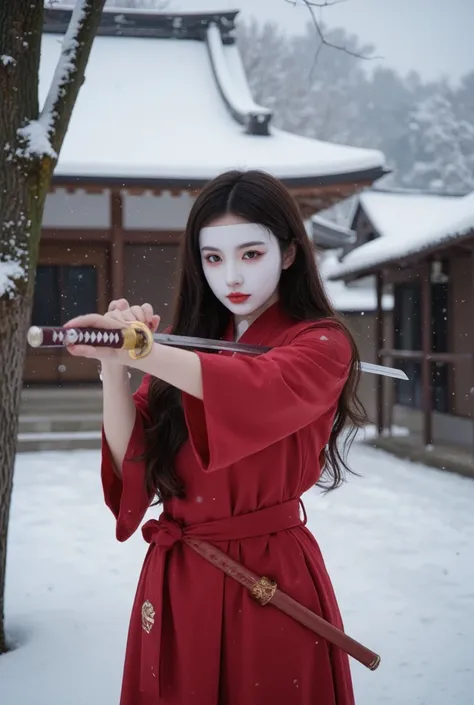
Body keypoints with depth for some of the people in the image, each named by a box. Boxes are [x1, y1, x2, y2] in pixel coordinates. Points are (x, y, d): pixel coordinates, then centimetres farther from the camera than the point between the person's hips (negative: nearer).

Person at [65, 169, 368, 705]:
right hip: (176, 579, 4)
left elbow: (260, 390, -29)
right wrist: (114, 368, -17)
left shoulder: (322, 345, -6)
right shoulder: (189, 346, 9)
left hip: (274, 581, -4)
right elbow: (132, 464, -2)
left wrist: (142, 352, -40)